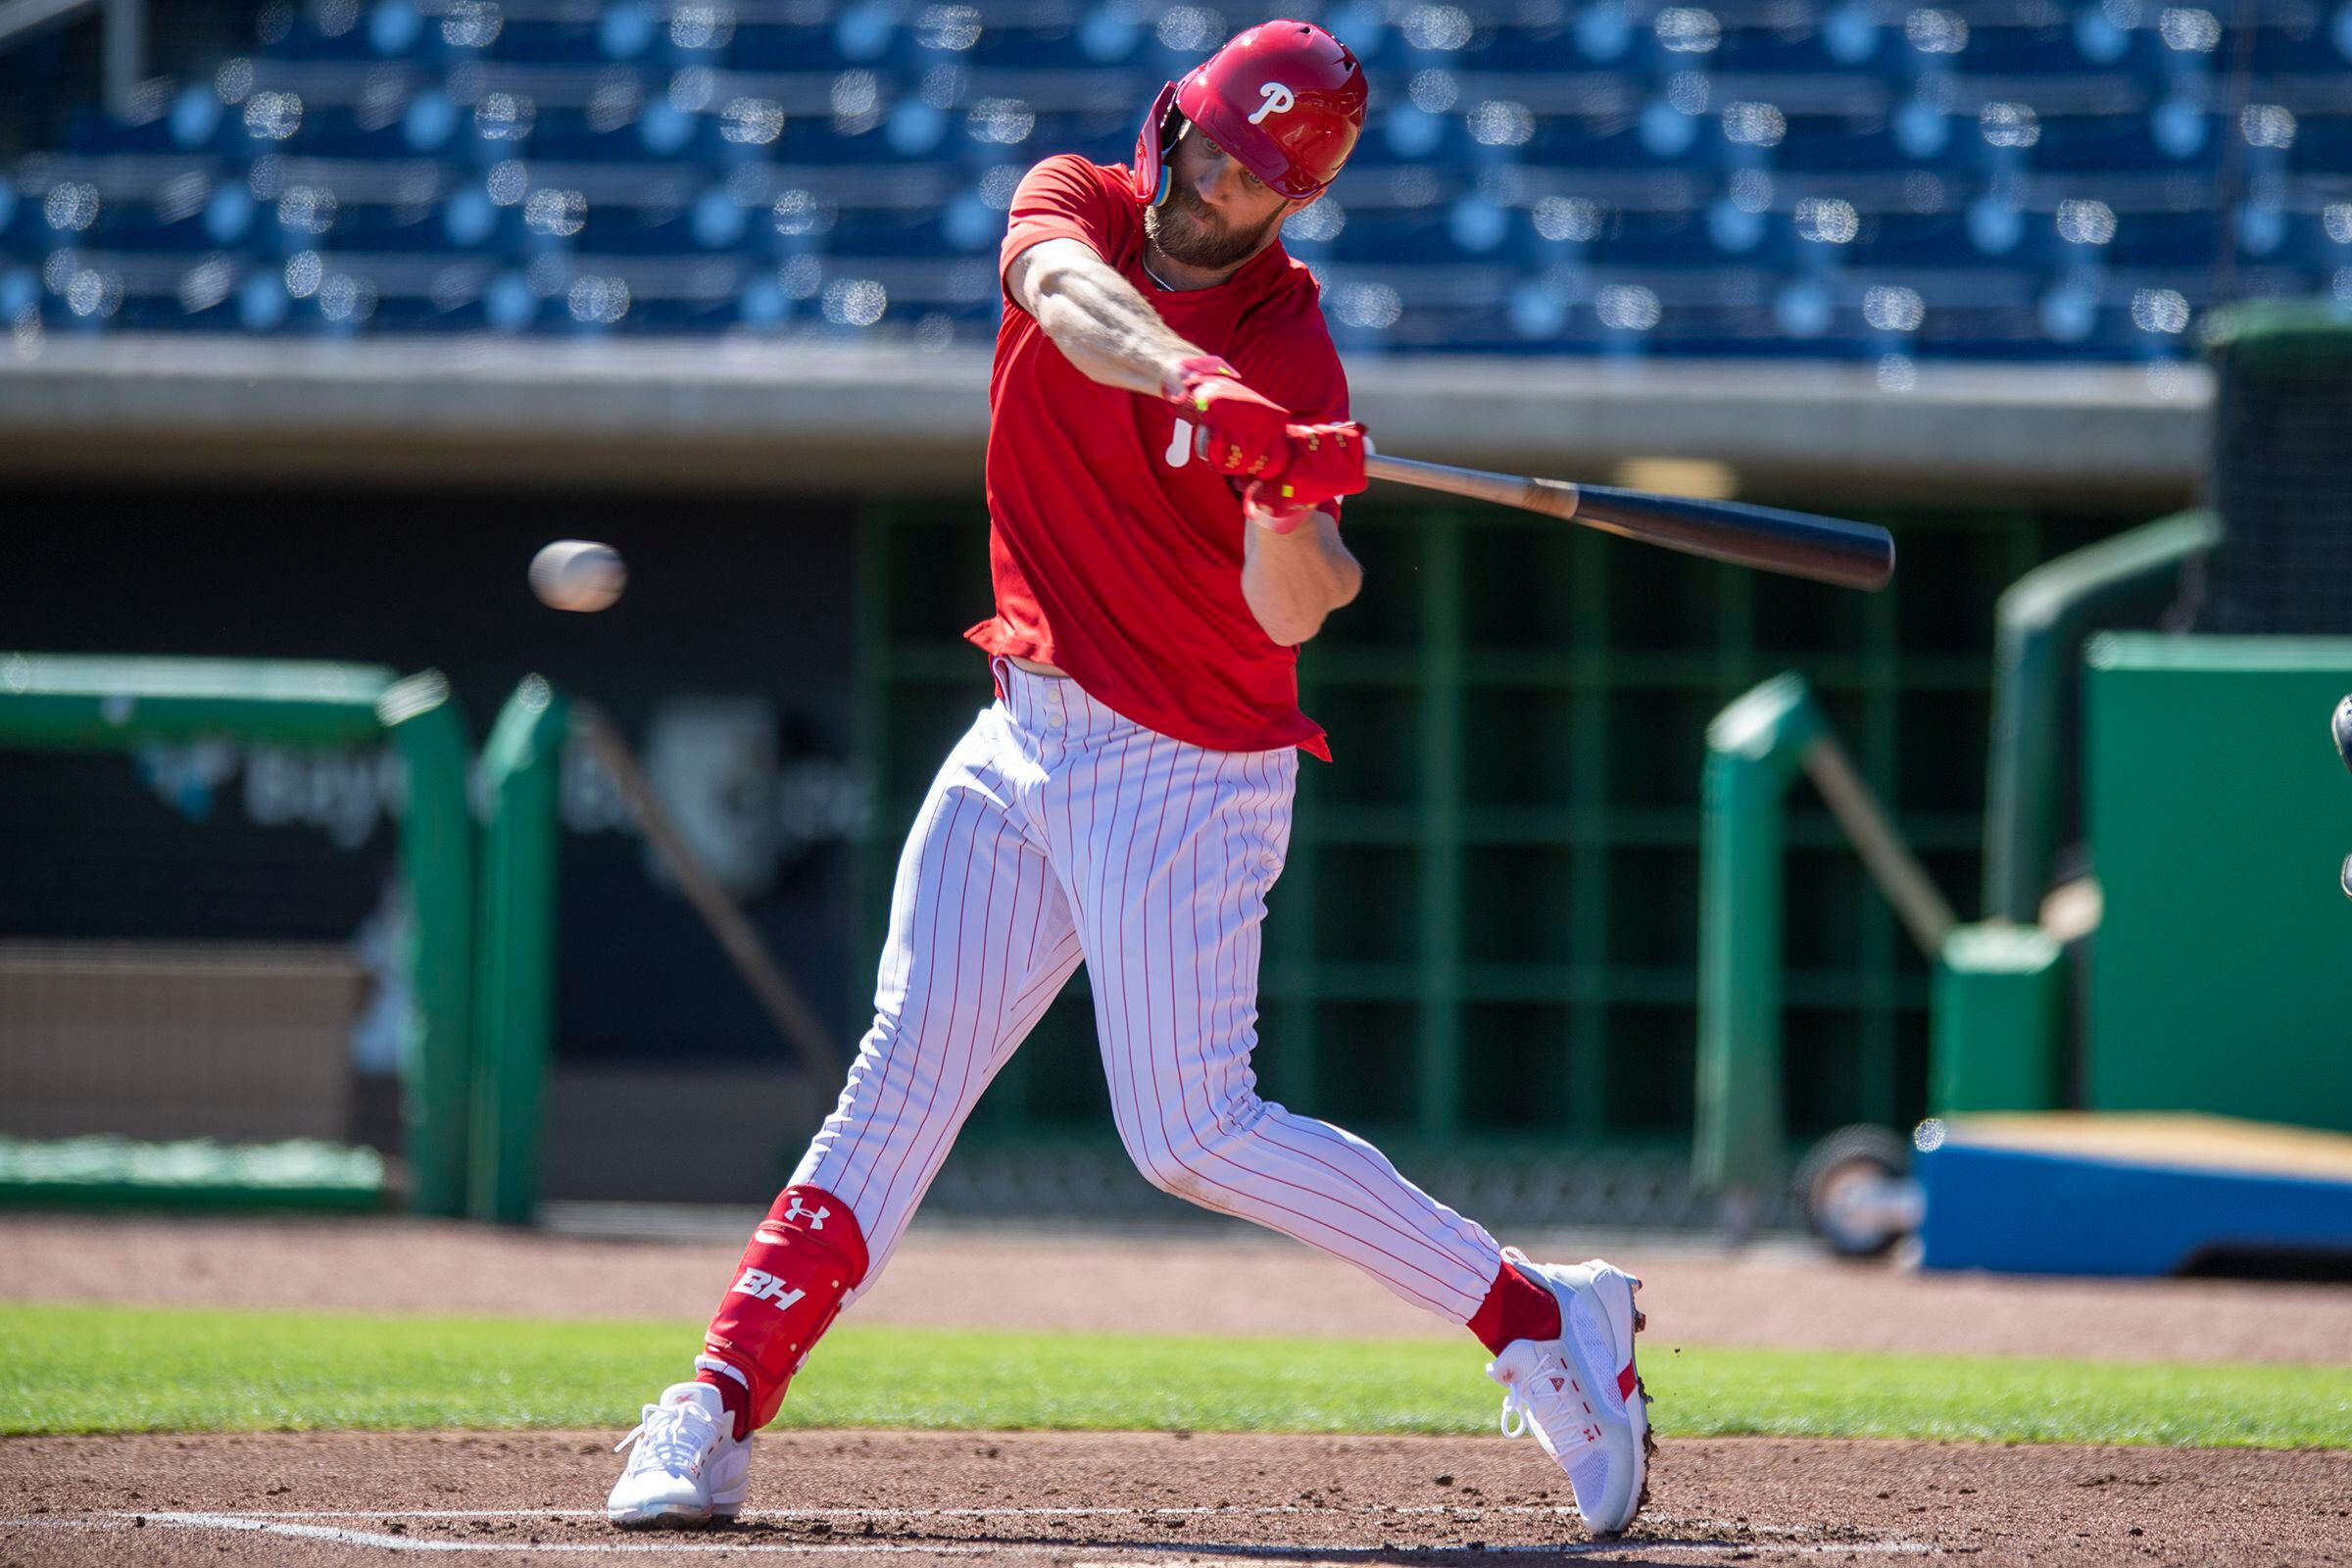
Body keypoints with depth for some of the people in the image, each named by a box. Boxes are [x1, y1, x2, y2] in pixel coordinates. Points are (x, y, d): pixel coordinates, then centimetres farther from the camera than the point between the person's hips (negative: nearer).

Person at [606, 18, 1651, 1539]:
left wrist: (1290, 511, -41)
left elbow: (1291, 616, -20)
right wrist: (1193, 382, -46)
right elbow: (1073, 296, -26)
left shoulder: (1293, 351, -12)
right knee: (903, 1075, -2)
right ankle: (718, 1412, -4)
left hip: (1187, 769, -5)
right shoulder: (1074, 206, 0)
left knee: (1197, 1134, -8)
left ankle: (1541, 1319, 3)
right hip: (1027, 735, 5)